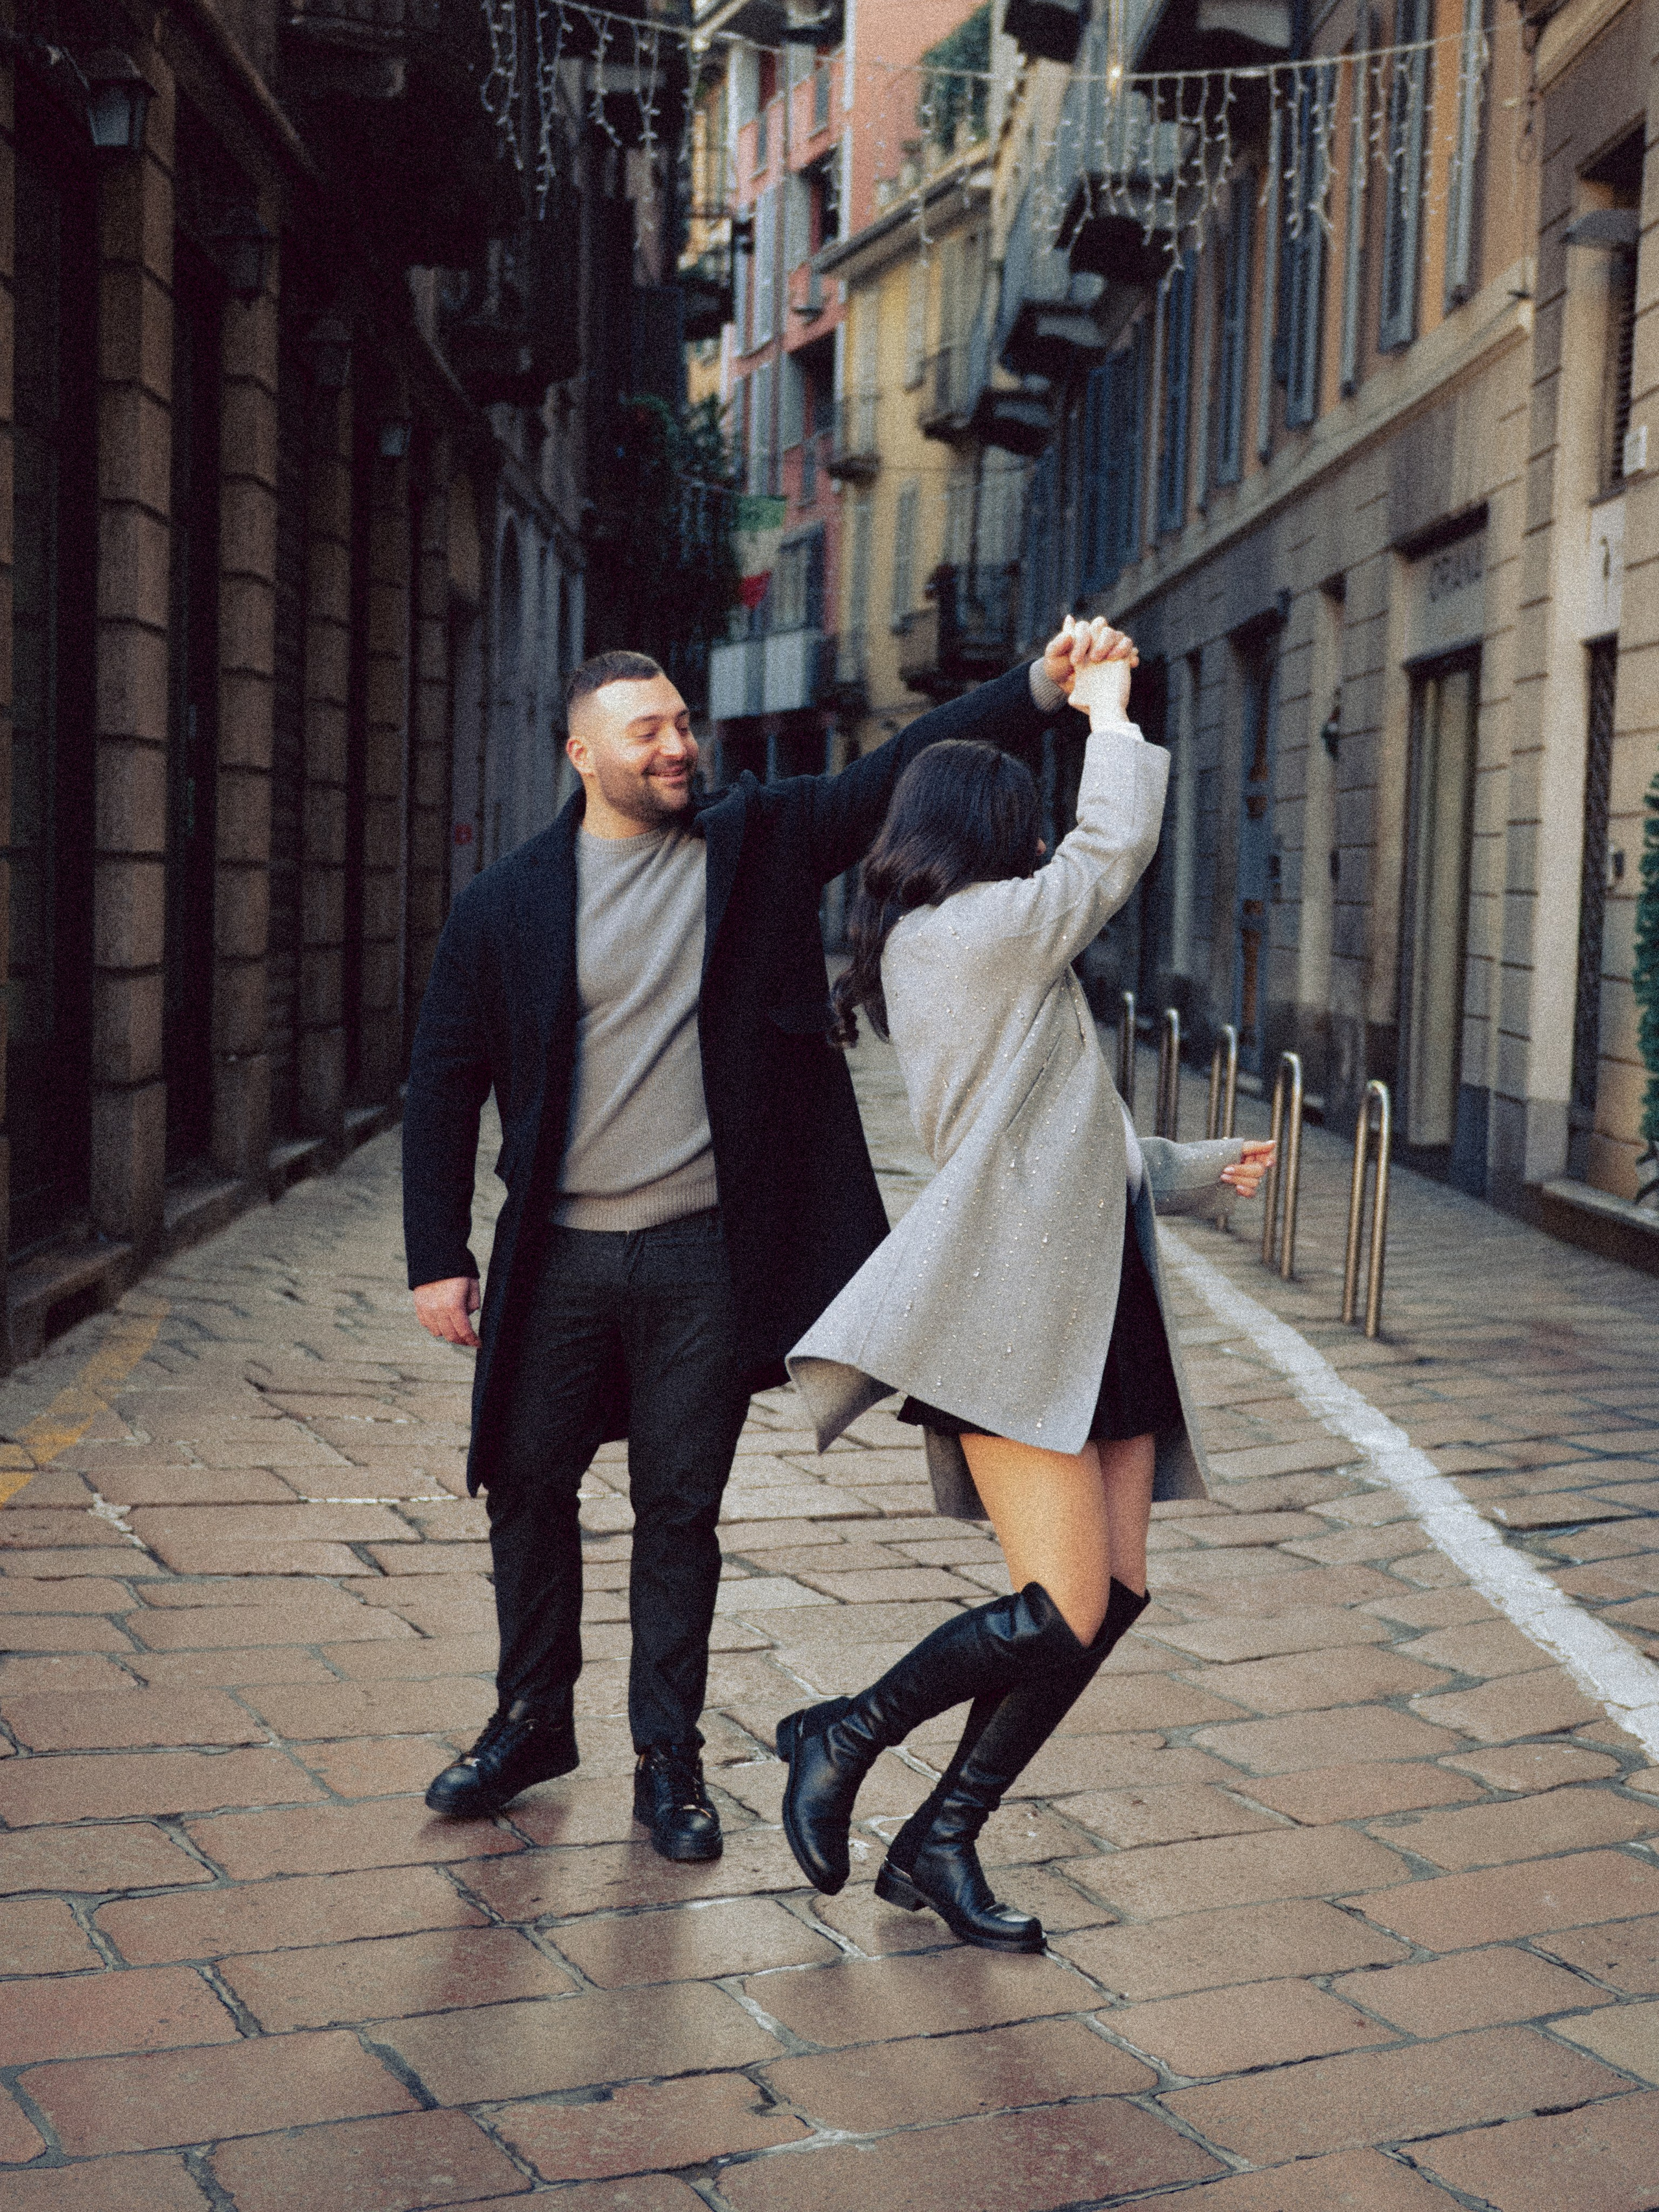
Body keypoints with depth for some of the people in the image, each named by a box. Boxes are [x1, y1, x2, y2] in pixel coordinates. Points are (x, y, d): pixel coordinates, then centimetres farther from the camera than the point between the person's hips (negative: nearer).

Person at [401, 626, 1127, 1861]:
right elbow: (445, 1080, 2)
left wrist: (1043, 686, -17)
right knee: (529, 1489, 12)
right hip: (557, 1258, 1)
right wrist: (440, 1258, -2)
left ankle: (669, 1761, 21)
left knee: (680, 1511, 8)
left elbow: (899, 774, -4)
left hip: (704, 1259, 0)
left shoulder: (757, 843, 2)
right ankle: (535, 1721, 34)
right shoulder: (507, 902, 0)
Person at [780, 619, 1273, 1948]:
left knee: (1117, 1594, 6)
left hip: (1091, 1314, 10)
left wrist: (1200, 1174, 36)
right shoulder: (968, 931, -8)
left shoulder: (958, 953, 23)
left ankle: (943, 1840, 15)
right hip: (1009, 1315, -10)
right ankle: (843, 1740, 9)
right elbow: (1117, 845, -5)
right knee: (1064, 1614, -13)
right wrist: (1109, 708, 11)